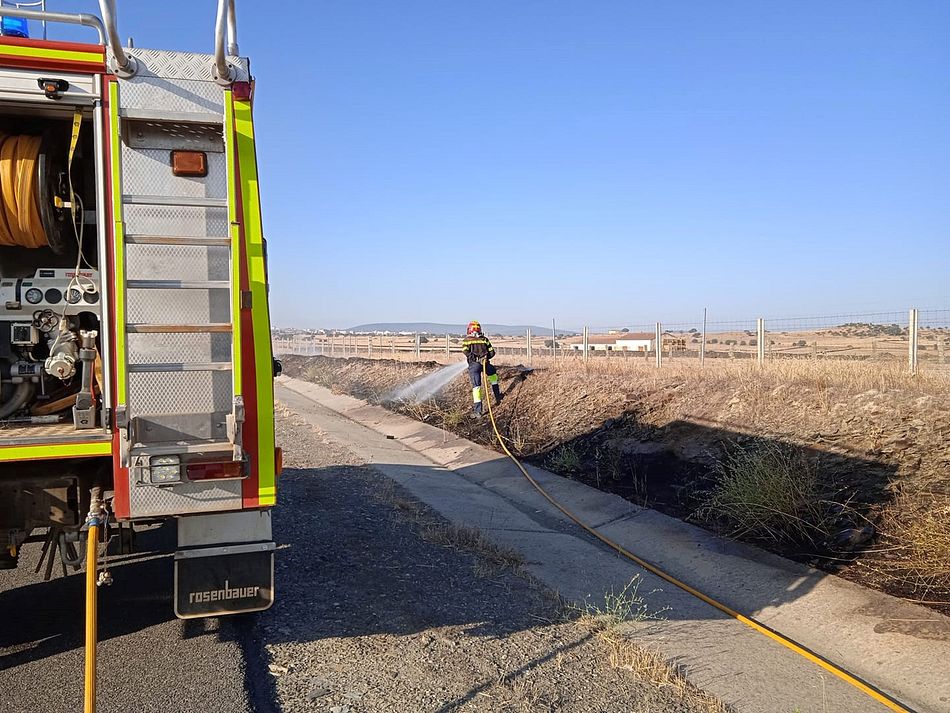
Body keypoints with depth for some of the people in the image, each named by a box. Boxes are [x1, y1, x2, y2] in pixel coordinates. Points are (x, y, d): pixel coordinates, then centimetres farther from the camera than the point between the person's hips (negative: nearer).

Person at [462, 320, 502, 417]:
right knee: (493, 375, 31)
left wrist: (474, 358, -9)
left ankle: (478, 410, -3)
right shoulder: (484, 339, 14)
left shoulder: (466, 340, 9)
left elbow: (466, 351, -11)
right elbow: (492, 353, 9)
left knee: (476, 386, 2)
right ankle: (498, 397, 33)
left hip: (473, 364, -2)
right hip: (485, 363, 2)